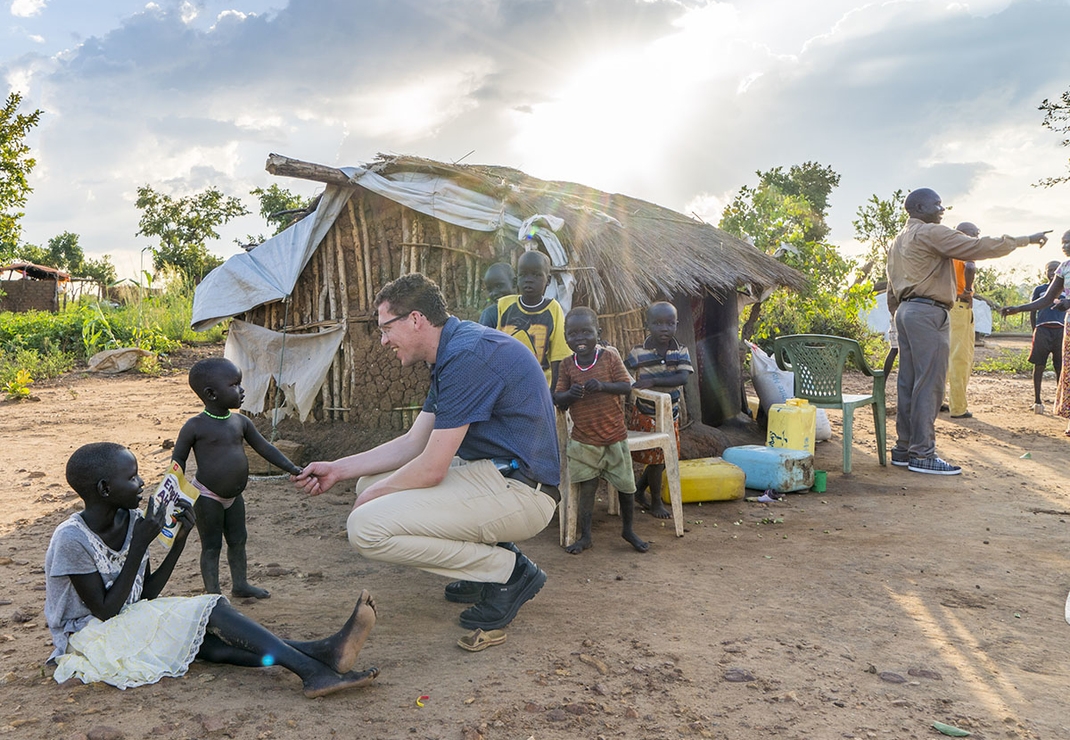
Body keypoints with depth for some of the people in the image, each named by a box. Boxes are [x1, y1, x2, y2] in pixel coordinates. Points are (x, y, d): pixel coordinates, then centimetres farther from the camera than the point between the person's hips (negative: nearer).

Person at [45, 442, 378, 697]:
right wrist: (139, 545, -24)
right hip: (89, 637, -7)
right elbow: (106, 611, -21)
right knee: (212, 611, -23)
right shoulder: (72, 540, -21)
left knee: (216, 644, -22)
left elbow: (147, 594, 4)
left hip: (131, 622, 7)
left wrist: (180, 538, -6)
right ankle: (311, 667, -32)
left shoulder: (129, 520, 1)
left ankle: (316, 654, -38)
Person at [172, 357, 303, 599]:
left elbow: (264, 447, 6)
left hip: (234, 496, 6)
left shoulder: (241, 422, 1)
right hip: (207, 496, -6)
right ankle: (213, 593, 14)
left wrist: (292, 468, 0)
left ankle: (240, 583, 32)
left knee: (238, 541, 16)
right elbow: (178, 459, -9)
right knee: (211, 546, 4)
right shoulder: (195, 426, -15)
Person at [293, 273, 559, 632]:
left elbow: (430, 469, -18)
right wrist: (338, 469, 13)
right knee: (371, 482, 17)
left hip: (518, 491, -11)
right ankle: (488, 554, 11)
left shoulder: (467, 356, -19)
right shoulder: (453, 353, 15)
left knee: (366, 527, -19)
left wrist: (373, 495, -1)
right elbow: (413, 443, 16)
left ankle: (508, 571, -6)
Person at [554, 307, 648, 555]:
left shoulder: (609, 357, -6)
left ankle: (628, 530, 29)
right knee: (587, 487, 4)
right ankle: (585, 536, 16)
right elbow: (558, 400, 0)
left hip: (615, 437, 0)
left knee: (626, 486, 9)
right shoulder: (567, 365, -2)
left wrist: (602, 386, -26)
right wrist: (570, 394, -22)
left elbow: (626, 386, -9)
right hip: (583, 440, 0)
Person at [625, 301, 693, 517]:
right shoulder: (638, 352, -13)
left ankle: (638, 488, 39)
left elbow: (682, 378, -24)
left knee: (664, 458, 16)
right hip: (646, 414, -4)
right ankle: (656, 502, 26)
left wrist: (653, 381, -35)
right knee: (656, 459, 6)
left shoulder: (681, 352, -8)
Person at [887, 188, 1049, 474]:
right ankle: (922, 454, -8)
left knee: (908, 383, 9)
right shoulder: (931, 233, -8)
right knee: (929, 384, -9)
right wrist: (1026, 239, -6)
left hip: (905, 311, 10)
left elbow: (891, 292, 22)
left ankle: (904, 448, 11)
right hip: (928, 312, -10)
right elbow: (979, 247, -14)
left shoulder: (898, 241, 21)